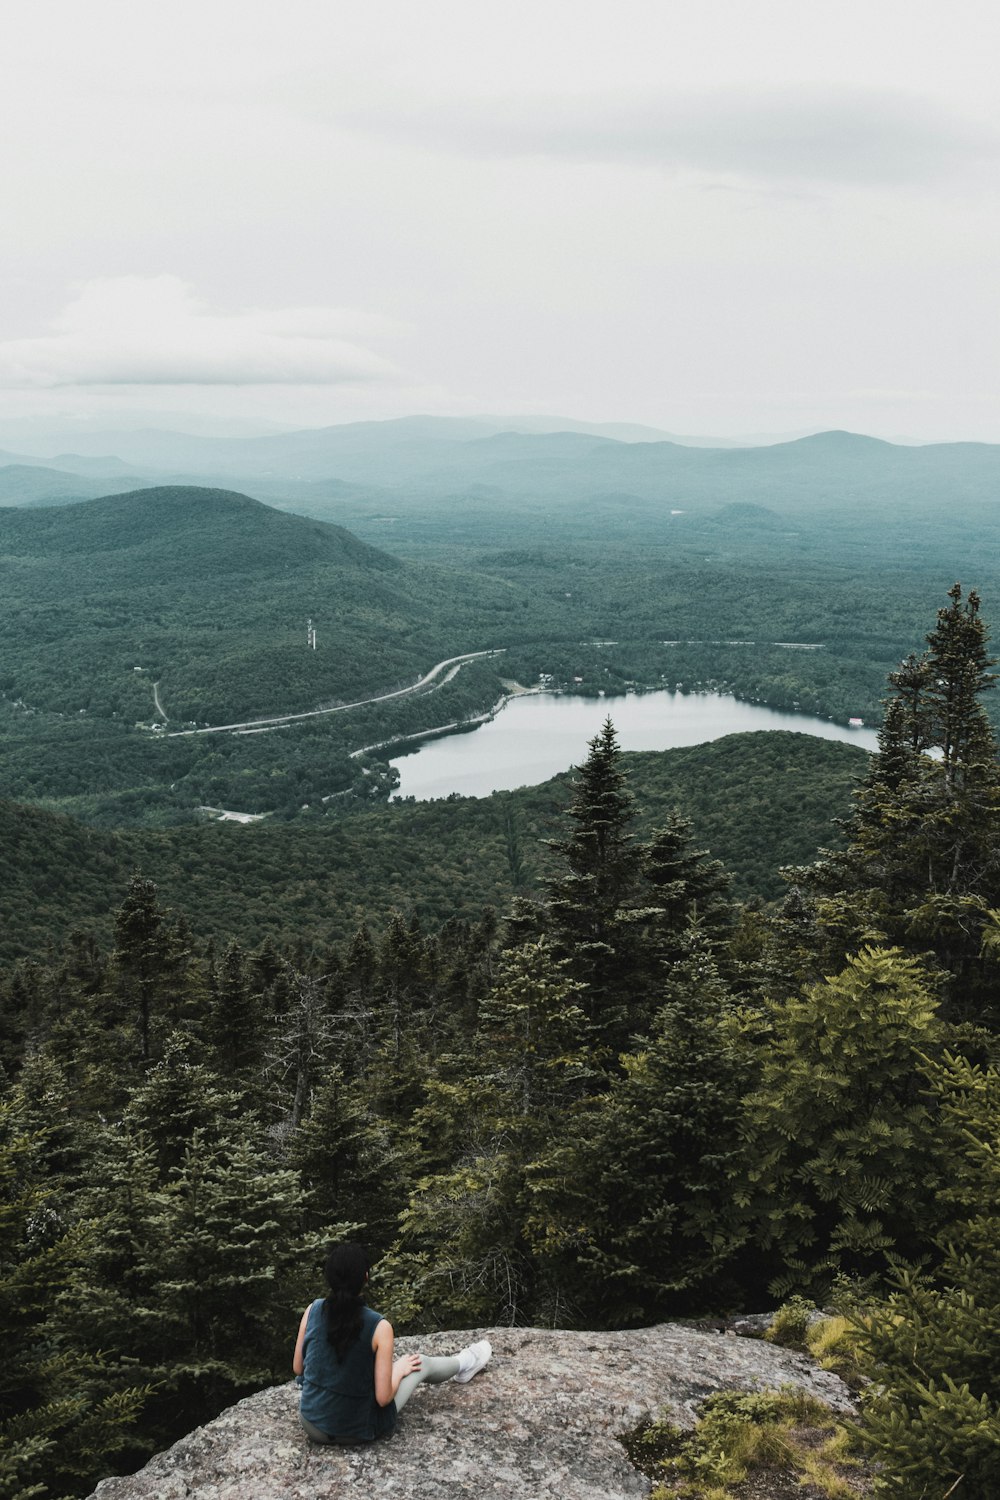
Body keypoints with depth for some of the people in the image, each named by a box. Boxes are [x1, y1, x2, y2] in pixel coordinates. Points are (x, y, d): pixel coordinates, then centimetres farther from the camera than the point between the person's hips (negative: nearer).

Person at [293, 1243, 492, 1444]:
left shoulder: (313, 1310, -11)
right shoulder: (379, 1327, -21)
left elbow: (298, 1368, 3)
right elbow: (383, 1398, -17)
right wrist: (399, 1369, 3)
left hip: (312, 1426, 3)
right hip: (358, 1432, -3)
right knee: (421, 1363, 19)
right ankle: (462, 1365, 50)